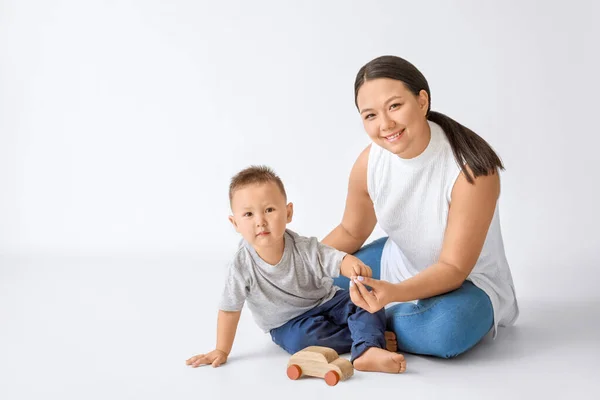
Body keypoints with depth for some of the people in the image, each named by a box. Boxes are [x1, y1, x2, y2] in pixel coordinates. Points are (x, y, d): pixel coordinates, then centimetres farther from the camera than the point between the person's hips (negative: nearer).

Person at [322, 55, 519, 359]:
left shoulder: (471, 168, -31)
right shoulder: (369, 162, -15)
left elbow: (453, 269, -28)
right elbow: (351, 232, 3)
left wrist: (395, 293, -45)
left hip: (466, 281, -4)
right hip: (399, 263, 5)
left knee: (445, 330, -38)